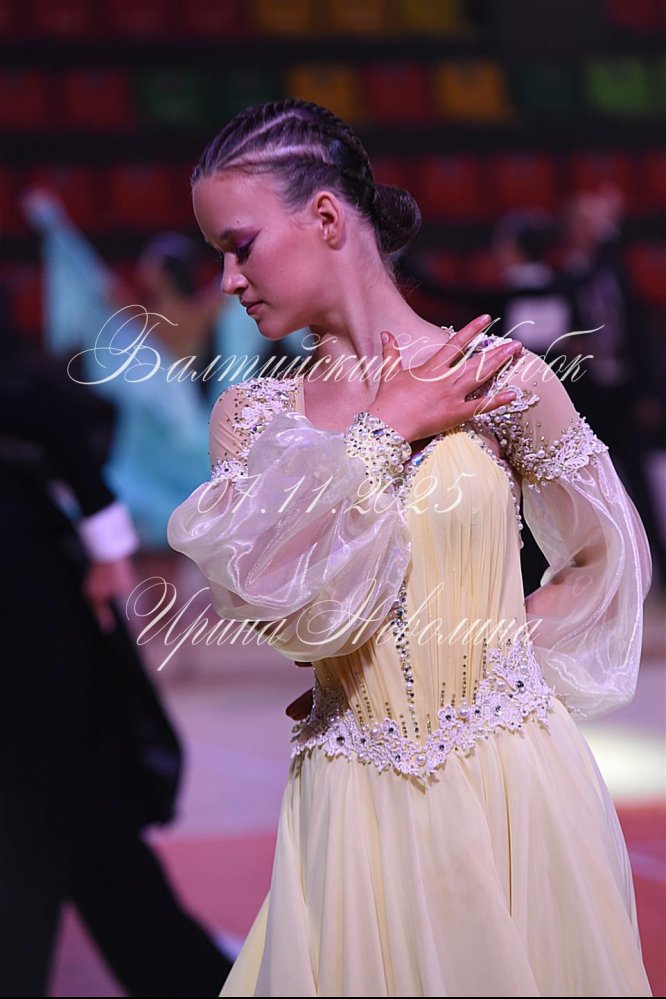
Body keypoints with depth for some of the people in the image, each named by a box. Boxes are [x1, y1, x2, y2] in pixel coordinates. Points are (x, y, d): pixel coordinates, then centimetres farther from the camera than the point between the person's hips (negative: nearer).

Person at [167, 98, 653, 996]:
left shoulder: (500, 378, -5)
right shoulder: (248, 414, 3)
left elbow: (612, 556, 6)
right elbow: (273, 603, -11)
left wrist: (477, 653, 2)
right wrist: (385, 435, -10)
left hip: (510, 786, -2)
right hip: (354, 803, 2)